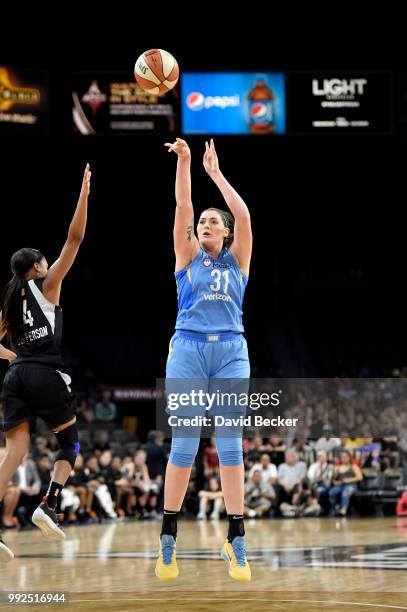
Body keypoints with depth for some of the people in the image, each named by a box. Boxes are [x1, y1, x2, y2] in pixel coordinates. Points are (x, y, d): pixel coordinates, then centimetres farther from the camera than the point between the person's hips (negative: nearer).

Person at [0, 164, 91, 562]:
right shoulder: (46, 284, 2)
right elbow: (74, 239, -2)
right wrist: (84, 193, -1)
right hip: (47, 375, -5)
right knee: (70, 444, 11)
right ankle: (48, 506, -10)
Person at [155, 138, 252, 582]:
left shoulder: (237, 259, 11)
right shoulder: (187, 256, 11)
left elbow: (243, 215, -2)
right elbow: (182, 207, 0)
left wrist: (215, 171, -1)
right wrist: (184, 162, -9)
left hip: (231, 352, 0)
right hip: (188, 349, 0)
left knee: (230, 445, -1)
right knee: (183, 445, -1)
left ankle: (236, 543, 0)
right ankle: (168, 538, 5)